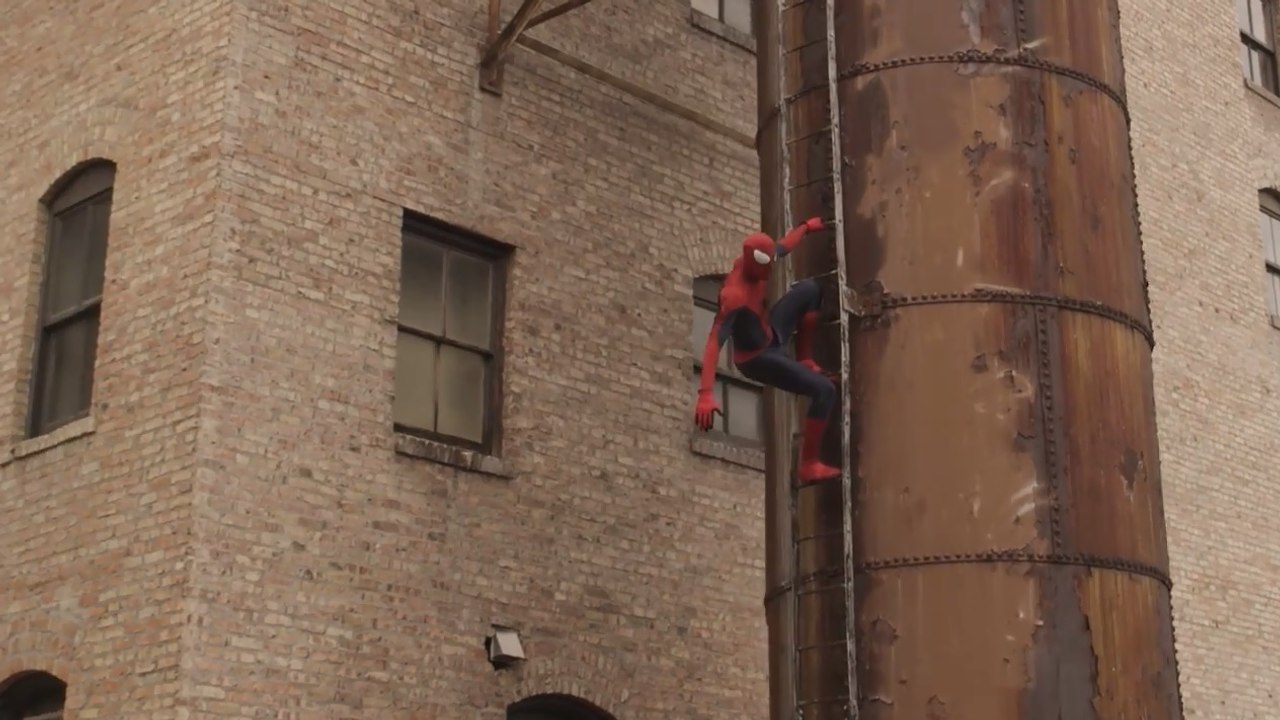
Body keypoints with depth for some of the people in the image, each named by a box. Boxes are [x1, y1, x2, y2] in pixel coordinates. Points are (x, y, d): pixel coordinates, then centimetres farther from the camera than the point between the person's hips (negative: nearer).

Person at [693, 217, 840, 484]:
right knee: (825, 391, -15)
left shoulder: (753, 264, -14)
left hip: (771, 335, 9)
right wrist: (705, 394, -56)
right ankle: (809, 466, -9)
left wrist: (806, 227, 27)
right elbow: (715, 342, -47)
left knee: (809, 290, 14)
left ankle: (804, 360, 18)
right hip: (757, 358, -9)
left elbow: (783, 248, 10)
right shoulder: (734, 295, -38)